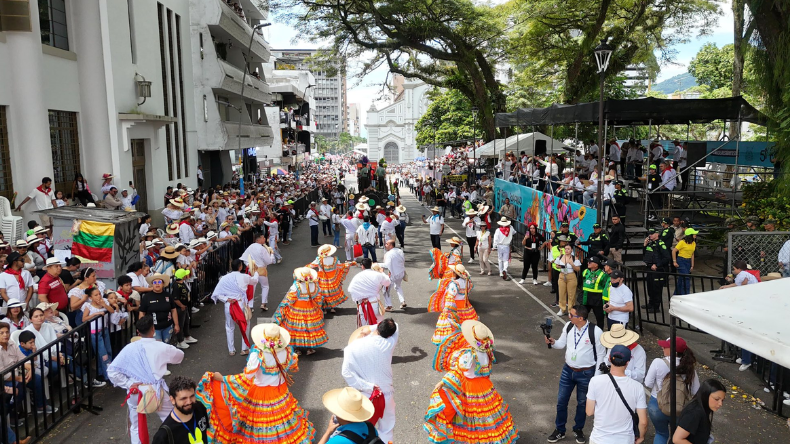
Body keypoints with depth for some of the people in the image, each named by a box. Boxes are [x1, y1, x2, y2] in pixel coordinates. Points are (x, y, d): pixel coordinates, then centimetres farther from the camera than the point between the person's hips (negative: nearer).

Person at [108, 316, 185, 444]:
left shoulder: (129, 348, -4)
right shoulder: (162, 347, -7)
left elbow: (112, 370, -5)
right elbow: (180, 356, 13)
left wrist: (128, 384, -1)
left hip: (135, 392, 2)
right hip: (156, 391, -2)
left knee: (136, 428, 20)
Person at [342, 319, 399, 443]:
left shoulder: (353, 347, -18)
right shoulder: (389, 343, -15)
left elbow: (346, 372, -22)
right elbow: (395, 327, 5)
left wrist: (367, 386, -19)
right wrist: (370, 328, 2)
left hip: (365, 395, 0)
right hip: (386, 394, 0)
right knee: (387, 430, 23)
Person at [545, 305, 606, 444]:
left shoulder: (595, 332, -21)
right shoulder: (568, 326, -8)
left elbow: (601, 354, -12)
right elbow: (562, 344, 6)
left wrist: (596, 376, -9)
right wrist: (553, 342, -18)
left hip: (586, 373, -4)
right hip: (568, 370, 4)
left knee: (582, 403, 15)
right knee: (561, 401, 11)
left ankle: (579, 430, 38)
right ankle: (559, 430, 31)